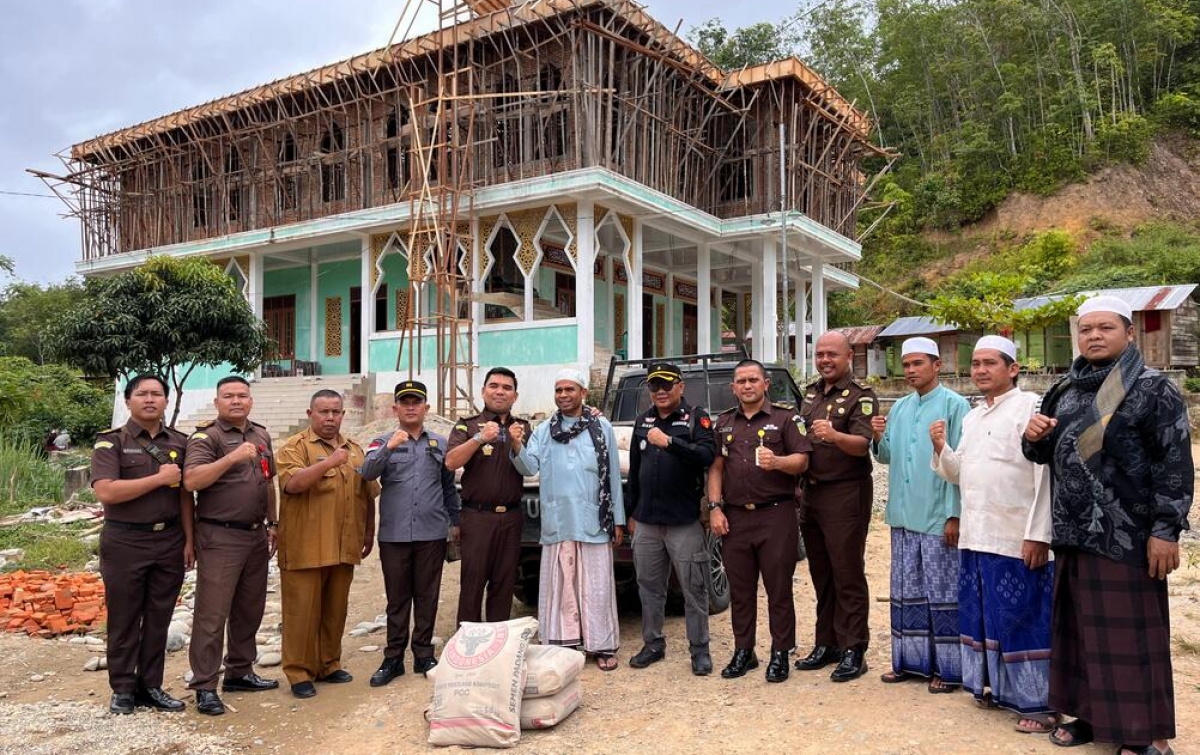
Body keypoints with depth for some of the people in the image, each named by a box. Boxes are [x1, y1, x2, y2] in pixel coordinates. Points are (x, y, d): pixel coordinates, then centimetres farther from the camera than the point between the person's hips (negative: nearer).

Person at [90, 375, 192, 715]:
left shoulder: (179, 442, 7)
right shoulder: (111, 441, -4)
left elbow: (185, 495, 8)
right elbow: (105, 492, -17)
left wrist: (189, 540, 3)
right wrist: (160, 478, -16)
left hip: (169, 540, 3)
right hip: (125, 542, -3)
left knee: (158, 619, 9)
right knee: (124, 619, 7)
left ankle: (151, 686, 20)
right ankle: (123, 689, 19)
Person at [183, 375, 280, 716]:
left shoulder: (261, 435, 12)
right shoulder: (206, 437, -9)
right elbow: (191, 480, -23)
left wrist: (272, 523, 17)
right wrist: (232, 458, -31)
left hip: (256, 535, 7)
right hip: (220, 537, -7)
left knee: (250, 609, 15)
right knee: (212, 614, -2)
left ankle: (240, 672, 28)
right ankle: (205, 686, 6)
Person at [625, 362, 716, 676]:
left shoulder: (696, 417, -3)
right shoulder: (643, 421, 13)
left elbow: (706, 455, -19)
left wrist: (669, 442, -28)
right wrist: (631, 512, 17)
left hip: (685, 521, -5)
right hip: (647, 521, 5)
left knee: (694, 588, 1)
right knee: (649, 586, 12)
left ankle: (699, 650, 12)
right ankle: (653, 644, 25)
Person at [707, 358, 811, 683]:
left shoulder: (786, 418, 2)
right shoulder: (724, 423, 14)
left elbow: (802, 461, -6)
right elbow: (716, 468, 12)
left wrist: (776, 462, -25)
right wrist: (715, 508, 2)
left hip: (776, 514, -4)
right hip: (734, 517, 4)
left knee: (779, 589, 2)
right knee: (740, 590, 11)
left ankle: (780, 654, 14)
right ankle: (743, 652, 22)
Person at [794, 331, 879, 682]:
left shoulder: (860, 395, -8)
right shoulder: (811, 393, 13)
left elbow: (862, 445, -22)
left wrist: (833, 435, -40)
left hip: (845, 494, -7)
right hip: (811, 492, 7)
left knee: (848, 576, -2)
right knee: (821, 575, 13)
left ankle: (853, 650, 6)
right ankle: (826, 644, 23)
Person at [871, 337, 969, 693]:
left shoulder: (954, 405, -6)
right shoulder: (899, 408, 13)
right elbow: (888, 457, 14)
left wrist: (954, 515, -15)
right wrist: (879, 438, -7)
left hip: (938, 517, -6)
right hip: (904, 516, 6)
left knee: (942, 593, 0)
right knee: (907, 593, 12)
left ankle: (948, 667, 10)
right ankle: (911, 659, 23)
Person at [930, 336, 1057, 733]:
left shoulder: (1030, 406, -8)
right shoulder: (972, 417, 16)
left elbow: (1045, 475, -14)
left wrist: (1038, 535, -18)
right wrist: (941, 447, 3)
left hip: (1018, 539, -7)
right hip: (975, 536, 8)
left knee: (1025, 621, -1)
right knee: (984, 617, 14)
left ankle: (1039, 702, 10)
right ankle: (998, 686, 28)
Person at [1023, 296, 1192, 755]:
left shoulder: (1153, 389, -6)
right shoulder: (1065, 391, 12)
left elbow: (1175, 464, -11)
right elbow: (1044, 454, 20)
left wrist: (1166, 529, -16)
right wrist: (1034, 437, -3)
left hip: (1127, 535, -6)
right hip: (1073, 533, 6)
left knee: (1131, 632, 0)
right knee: (1081, 626, 13)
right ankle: (1093, 714, 26)